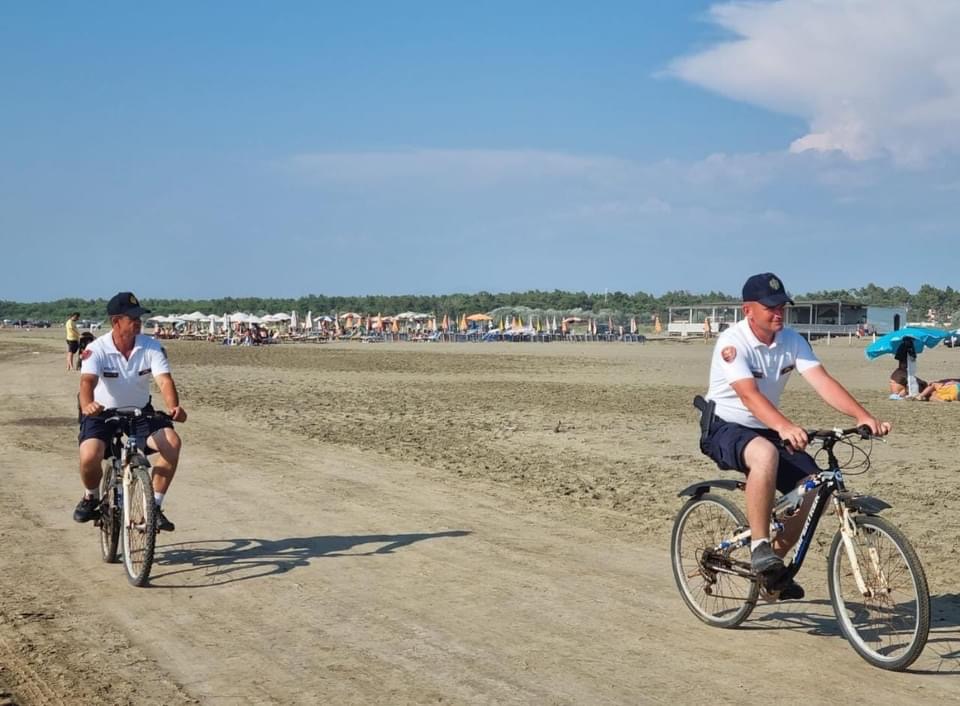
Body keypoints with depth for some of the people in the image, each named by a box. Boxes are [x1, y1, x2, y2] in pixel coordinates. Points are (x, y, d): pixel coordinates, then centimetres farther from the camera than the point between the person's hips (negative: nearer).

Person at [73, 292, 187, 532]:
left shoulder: (151, 347, -12)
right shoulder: (97, 349, -18)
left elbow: (164, 380, -23)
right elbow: (87, 380, -33)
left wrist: (174, 407, -43)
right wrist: (87, 405, -56)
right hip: (103, 413, -2)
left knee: (172, 442, -24)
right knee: (89, 456, -29)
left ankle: (154, 505, -8)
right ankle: (91, 497, 7)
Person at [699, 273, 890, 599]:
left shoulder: (792, 341, -3)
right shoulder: (732, 342, -21)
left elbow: (822, 381, -14)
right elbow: (749, 394, -35)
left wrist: (863, 416, -30)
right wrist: (785, 427, -52)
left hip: (766, 430, 7)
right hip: (725, 429, -7)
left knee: (814, 486, -11)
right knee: (766, 454, -39)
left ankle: (775, 561, 9)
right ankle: (759, 545, -29)